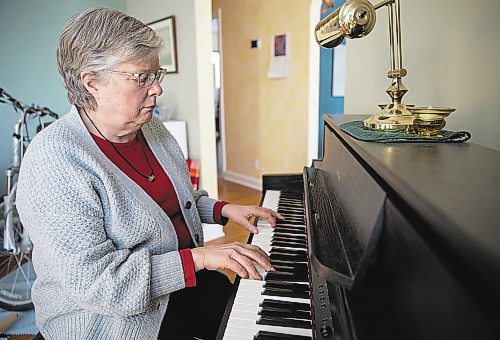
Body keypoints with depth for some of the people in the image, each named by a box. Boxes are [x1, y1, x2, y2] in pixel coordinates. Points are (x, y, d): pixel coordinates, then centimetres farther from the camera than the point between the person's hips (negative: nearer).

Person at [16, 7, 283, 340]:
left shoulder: (150, 127, 1)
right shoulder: (54, 161, -24)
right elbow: (94, 281, -26)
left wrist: (225, 209, 1)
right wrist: (200, 257, -29)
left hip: (183, 278, 7)